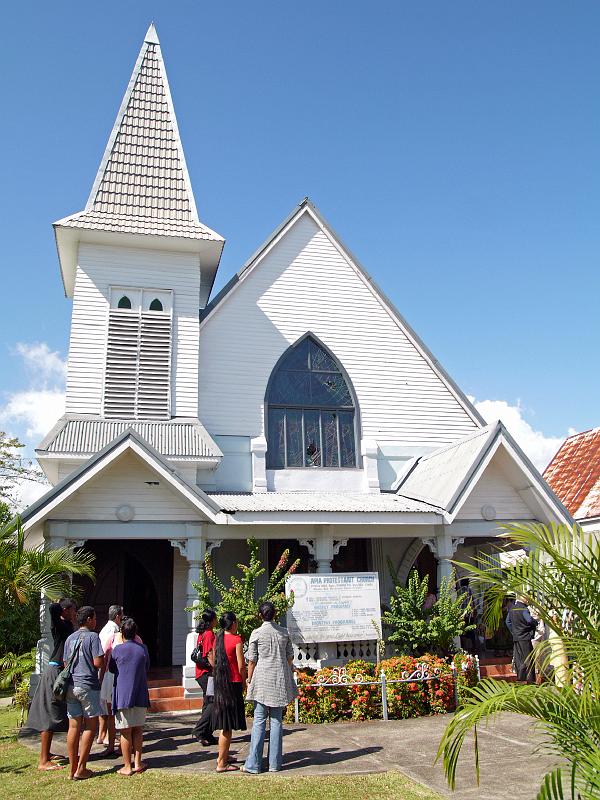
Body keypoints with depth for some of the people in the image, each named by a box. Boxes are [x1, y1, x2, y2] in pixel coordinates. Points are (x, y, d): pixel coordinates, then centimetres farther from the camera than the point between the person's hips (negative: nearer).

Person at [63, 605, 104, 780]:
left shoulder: (70, 638, 12)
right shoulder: (92, 636, -9)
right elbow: (98, 663, -14)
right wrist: (105, 658, 6)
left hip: (71, 686, 6)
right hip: (88, 685, -6)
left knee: (74, 727, 9)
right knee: (90, 726, 4)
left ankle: (73, 769, 12)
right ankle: (81, 768, 2)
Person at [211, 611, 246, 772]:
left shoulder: (218, 639, 7)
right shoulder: (236, 639, -13)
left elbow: (213, 662, 13)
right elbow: (241, 665, -13)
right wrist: (244, 682, 1)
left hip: (219, 683, 7)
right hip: (233, 683, -7)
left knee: (224, 722, 19)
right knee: (228, 725, -1)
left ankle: (222, 756, 29)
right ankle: (222, 763, 3)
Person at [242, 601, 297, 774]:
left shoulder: (256, 633, -5)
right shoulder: (284, 632, 5)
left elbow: (252, 661, -3)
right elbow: (290, 657, 9)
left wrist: (249, 682, 6)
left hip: (262, 678, -3)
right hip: (280, 679, 3)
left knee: (259, 721, 2)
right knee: (277, 720, 8)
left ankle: (253, 764, 3)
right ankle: (275, 763, 10)